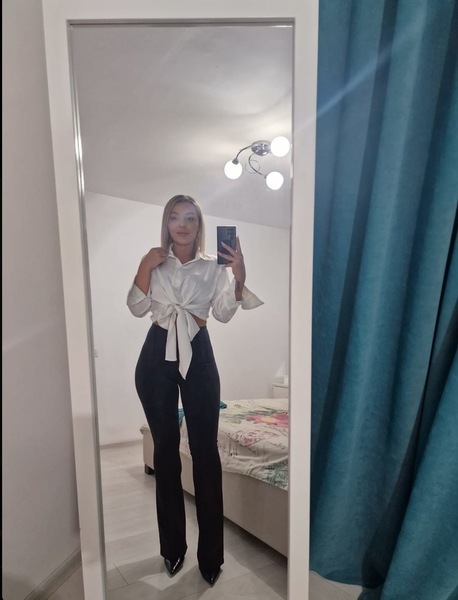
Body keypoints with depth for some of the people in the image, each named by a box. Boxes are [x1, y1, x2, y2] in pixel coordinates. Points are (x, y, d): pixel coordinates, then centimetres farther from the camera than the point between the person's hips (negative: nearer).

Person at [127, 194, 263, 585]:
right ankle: (173, 546, 26)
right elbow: (137, 308, 1)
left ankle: (211, 553, 14)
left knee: (205, 449, -2)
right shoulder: (154, 263, 9)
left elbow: (224, 313, -2)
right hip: (157, 355, 1)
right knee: (165, 447, 8)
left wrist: (239, 276, -14)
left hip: (198, 355, -1)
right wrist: (145, 267, -9)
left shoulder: (214, 267, 7)